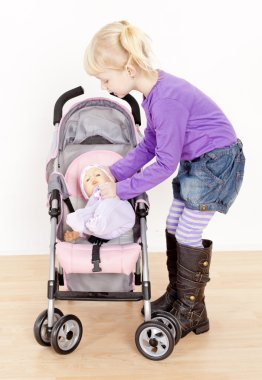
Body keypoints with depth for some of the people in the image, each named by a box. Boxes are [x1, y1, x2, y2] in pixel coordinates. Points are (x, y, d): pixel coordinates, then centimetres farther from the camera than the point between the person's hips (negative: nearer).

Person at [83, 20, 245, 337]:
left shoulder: (167, 100, -29)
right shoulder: (155, 91, 0)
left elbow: (165, 164, -23)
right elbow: (148, 146, 7)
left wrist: (121, 189, -15)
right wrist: (112, 174, 1)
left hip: (217, 161, -9)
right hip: (195, 162, 9)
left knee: (188, 235, -4)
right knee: (173, 228, 11)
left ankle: (192, 313, 12)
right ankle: (175, 294, 27)